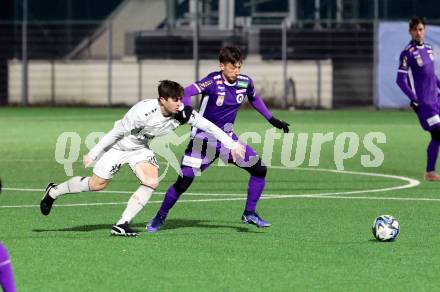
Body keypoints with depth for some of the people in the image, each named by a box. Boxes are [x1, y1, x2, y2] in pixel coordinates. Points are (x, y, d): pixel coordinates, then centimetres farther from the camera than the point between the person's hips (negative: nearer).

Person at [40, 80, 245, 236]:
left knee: (151, 182, -20)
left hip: (140, 148, 5)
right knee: (96, 184, 1)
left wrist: (232, 144, -19)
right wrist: (93, 154, -17)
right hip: (118, 145, -5)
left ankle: (122, 225, -15)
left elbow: (207, 126, -14)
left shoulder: (182, 113, -21)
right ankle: (53, 192, 26)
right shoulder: (143, 111, -35)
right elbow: (117, 132, -24)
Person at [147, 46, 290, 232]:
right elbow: (185, 93, -31)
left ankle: (249, 214, 10)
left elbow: (254, 99, 20)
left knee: (260, 169, -5)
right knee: (184, 181, -11)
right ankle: (160, 217, 10)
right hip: (204, 139, -5)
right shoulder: (213, 82, -20)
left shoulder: (245, 82, -3)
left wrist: (272, 120, 21)